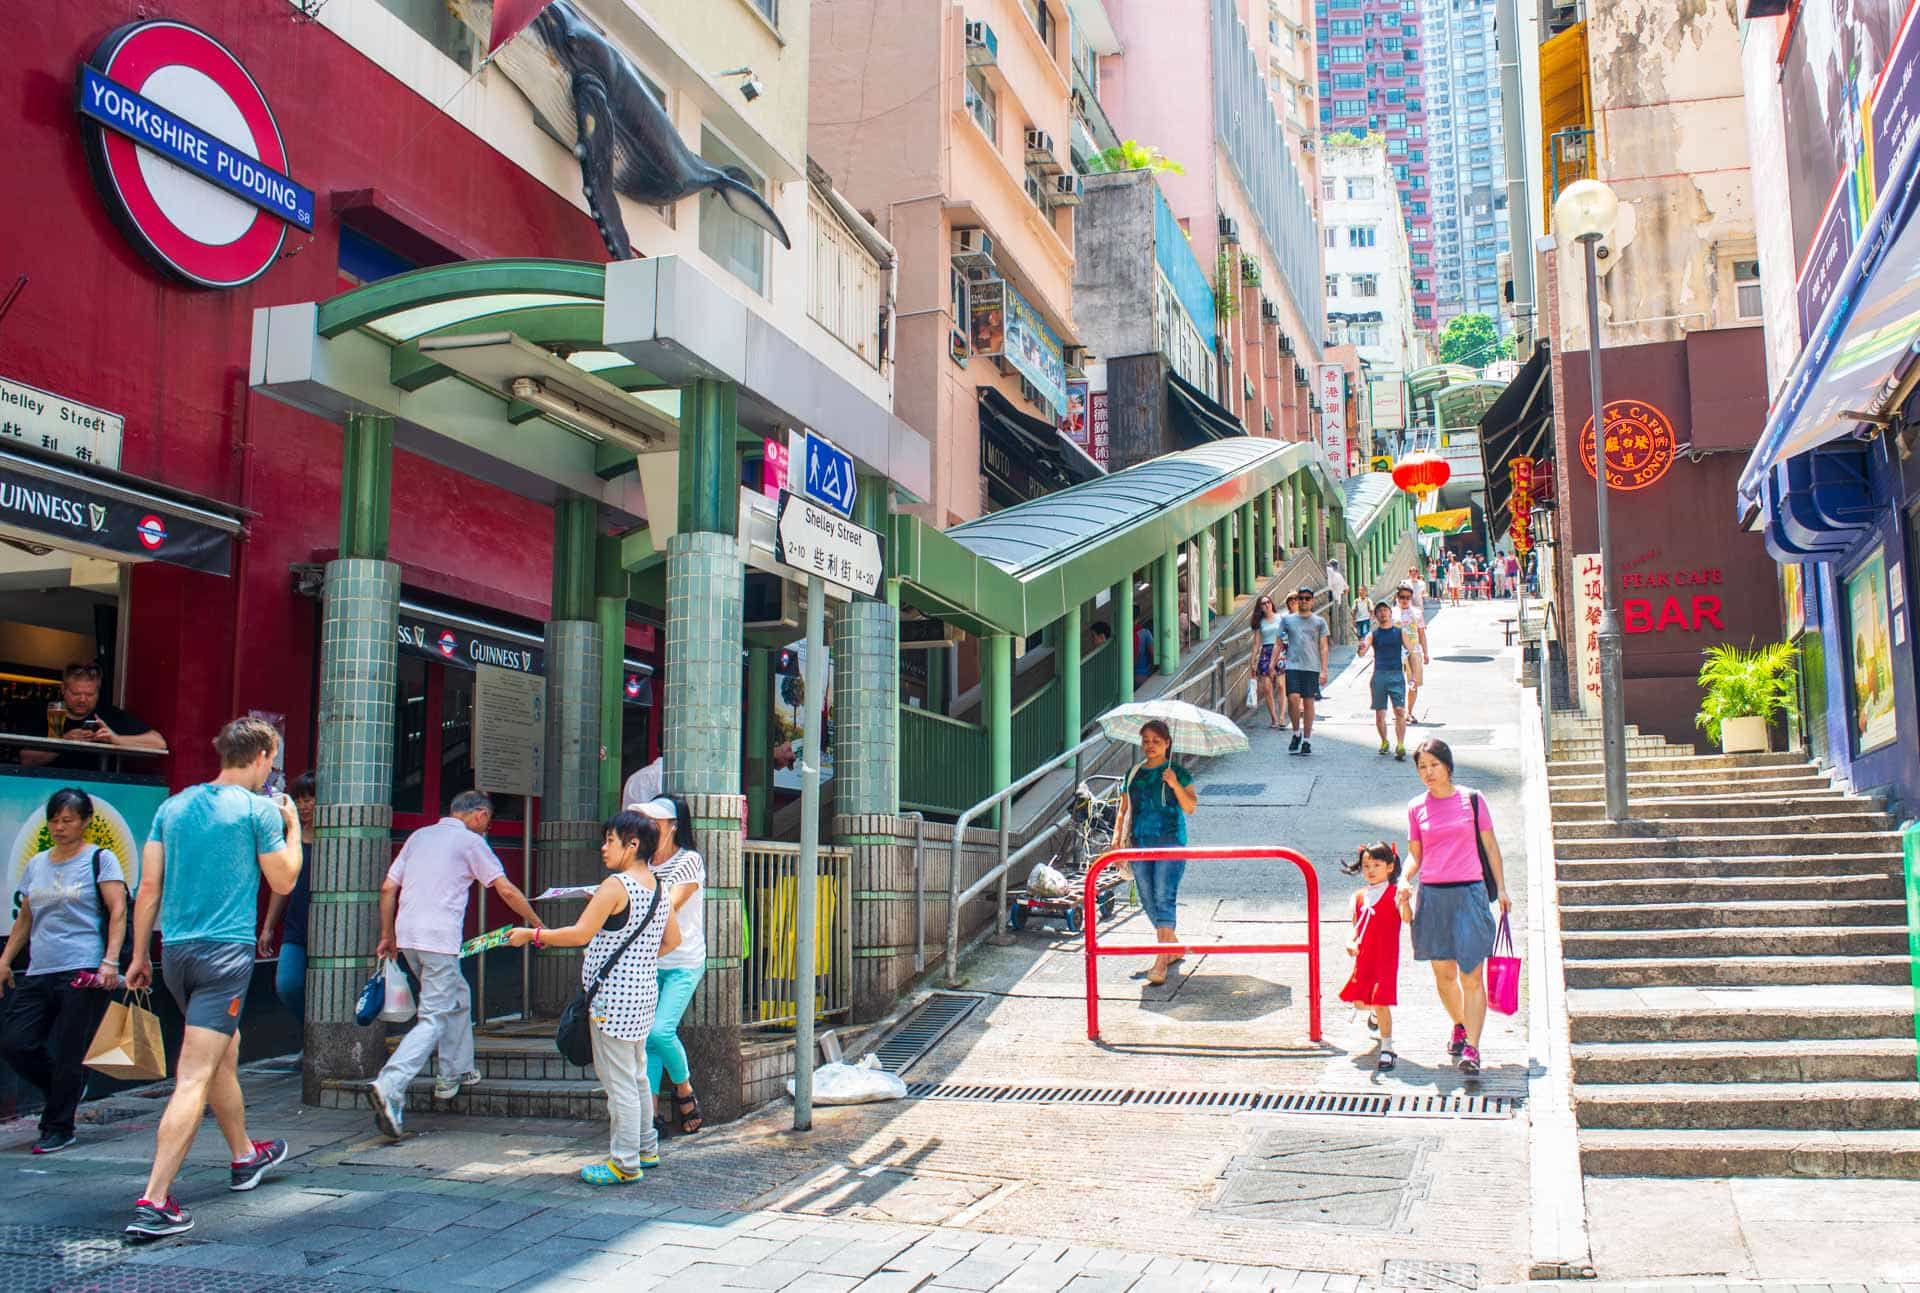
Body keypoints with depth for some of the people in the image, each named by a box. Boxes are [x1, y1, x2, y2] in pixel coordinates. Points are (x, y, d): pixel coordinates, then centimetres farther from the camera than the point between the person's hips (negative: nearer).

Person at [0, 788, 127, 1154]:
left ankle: (58, 1129, 13)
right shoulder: (36, 864, 16)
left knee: (67, 1054, -2)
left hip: (83, 973, -6)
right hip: (38, 973, 6)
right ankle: (68, 1089, 23)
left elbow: (117, 911, -8)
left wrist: (110, 961, -17)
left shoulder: (100, 859, -1)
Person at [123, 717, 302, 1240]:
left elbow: (149, 887, 9)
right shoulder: (258, 809, -7)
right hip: (227, 951, -7)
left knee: (226, 1053, 24)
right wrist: (293, 827, 13)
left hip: (177, 952, 7)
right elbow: (283, 882, 0)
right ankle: (154, 1203, -12)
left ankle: (245, 1156, 40)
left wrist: (139, 954, 15)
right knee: (194, 1078, -8)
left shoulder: (174, 806, 10)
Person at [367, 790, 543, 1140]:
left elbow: (387, 889, 16)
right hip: (439, 939, -7)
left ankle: (453, 1075, 28)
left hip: (407, 935, 7)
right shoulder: (471, 842, 0)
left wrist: (387, 936, 24)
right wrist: (536, 923, 9)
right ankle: (389, 1087, -22)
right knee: (434, 1019, -7)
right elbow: (507, 890, -3)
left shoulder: (419, 836, 18)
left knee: (457, 998, 24)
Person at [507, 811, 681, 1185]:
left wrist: (532, 935, -10)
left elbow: (580, 934, -19)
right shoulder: (659, 887, 8)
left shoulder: (616, 886, -17)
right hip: (643, 992, 9)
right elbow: (672, 941, 14)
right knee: (636, 1075, 20)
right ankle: (646, 1149, 30)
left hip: (614, 997, -9)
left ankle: (625, 1164, 6)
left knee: (618, 1080, -1)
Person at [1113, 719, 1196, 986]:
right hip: (1139, 843, 5)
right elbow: (1125, 809, 16)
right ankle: (1174, 946, 30)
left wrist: (1176, 785, -22)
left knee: (1164, 898, -14)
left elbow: (1190, 807, -8)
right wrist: (1119, 837, 6)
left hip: (1170, 841, -5)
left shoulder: (1178, 773, 1)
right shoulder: (1134, 774, 13)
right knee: (1148, 901, 10)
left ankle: (1161, 962, -18)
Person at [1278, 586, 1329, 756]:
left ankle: (1307, 740, 10)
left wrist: (1324, 670, -1)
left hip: (1312, 667, 0)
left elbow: (1323, 647, 7)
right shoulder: (1287, 620, 11)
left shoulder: (1319, 622, 9)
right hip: (1293, 666, 0)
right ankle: (1296, 733, 7)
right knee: (1293, 698, -15)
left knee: (1308, 702, 1)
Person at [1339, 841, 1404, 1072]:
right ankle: (1377, 1014, 51)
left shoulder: (1394, 894, -8)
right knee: (1359, 1001, 16)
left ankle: (1387, 1048, 3)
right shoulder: (1359, 897, 8)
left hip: (1385, 957, -6)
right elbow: (1357, 927, 11)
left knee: (1380, 1002, -9)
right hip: (1363, 958, 6)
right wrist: (1351, 943, -8)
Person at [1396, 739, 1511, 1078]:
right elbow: (1415, 855, 12)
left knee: (1471, 975, -7)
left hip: (1469, 894, -2)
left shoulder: (1472, 799, 2)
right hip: (1432, 896, 2)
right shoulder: (1416, 808, 7)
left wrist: (1501, 889, 5)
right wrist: (1404, 881, -7)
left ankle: (1471, 1049, -8)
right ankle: (1460, 1025, 35)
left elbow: (1490, 846, 8)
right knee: (1443, 973, 11)